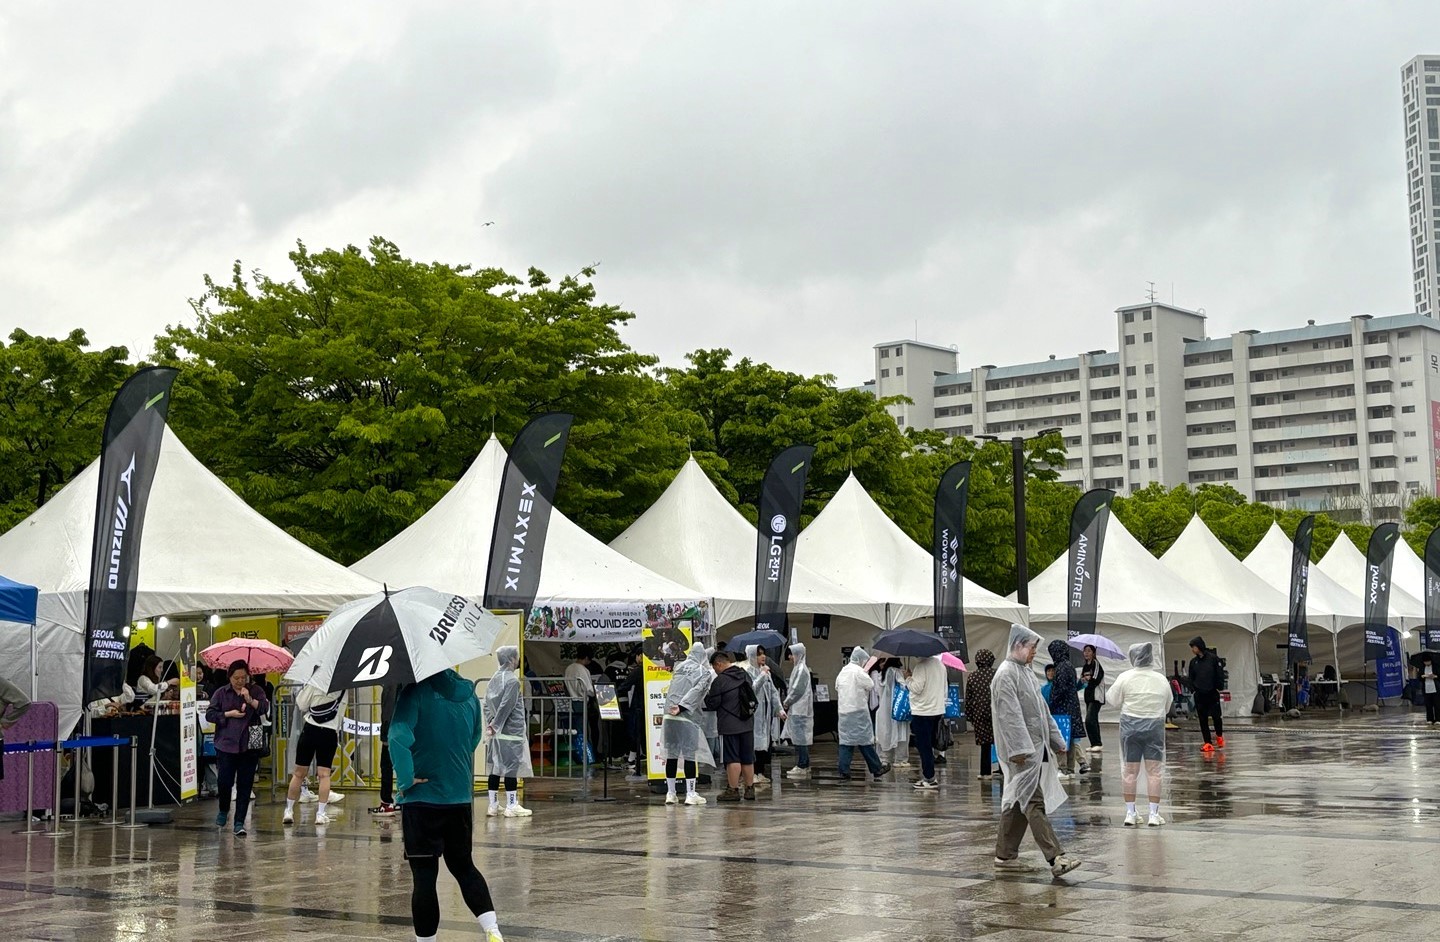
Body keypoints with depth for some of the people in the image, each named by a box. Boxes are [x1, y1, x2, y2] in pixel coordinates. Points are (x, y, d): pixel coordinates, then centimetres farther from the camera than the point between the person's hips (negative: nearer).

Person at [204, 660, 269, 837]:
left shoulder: (256, 691, 6)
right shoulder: (221, 693, 7)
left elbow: (264, 709, -7)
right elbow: (210, 714, 4)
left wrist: (250, 699, -21)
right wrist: (229, 714, -7)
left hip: (249, 745, 0)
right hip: (226, 744, 0)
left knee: (245, 785, -1)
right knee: (224, 781, -4)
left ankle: (239, 822, 5)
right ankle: (223, 810, 26)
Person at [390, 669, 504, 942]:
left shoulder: (416, 692, -15)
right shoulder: (469, 694, 4)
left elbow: (399, 737, -29)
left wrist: (406, 778, -18)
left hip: (421, 798, -5)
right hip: (461, 798, 5)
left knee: (424, 876, 5)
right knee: (463, 866, 19)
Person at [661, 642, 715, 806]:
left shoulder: (679, 667, 14)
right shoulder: (705, 673, 0)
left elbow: (670, 689, 16)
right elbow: (696, 691, -12)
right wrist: (681, 707, -16)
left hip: (669, 716, 4)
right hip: (688, 718, -4)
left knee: (671, 754, 9)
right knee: (690, 754, 2)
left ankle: (670, 793, 14)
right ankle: (690, 794, 2)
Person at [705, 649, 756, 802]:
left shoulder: (720, 680, -14)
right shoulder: (745, 675, 8)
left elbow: (711, 704, -10)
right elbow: (753, 696, 20)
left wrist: (706, 697, 9)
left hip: (729, 725, -7)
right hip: (748, 724, 7)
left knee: (732, 759, -2)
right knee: (747, 759, 12)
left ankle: (733, 790, 0)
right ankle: (749, 789, 18)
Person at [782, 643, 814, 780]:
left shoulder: (801, 669, -15)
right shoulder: (798, 668, 15)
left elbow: (797, 690, -18)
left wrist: (786, 702, -8)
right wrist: (787, 702, 9)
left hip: (800, 710, -10)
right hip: (796, 709, 10)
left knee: (800, 738, -7)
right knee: (801, 738, 12)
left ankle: (802, 767, -5)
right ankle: (804, 765, 17)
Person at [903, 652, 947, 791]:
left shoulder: (921, 665, -17)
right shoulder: (940, 664, 10)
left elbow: (917, 688, -20)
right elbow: (945, 689, 16)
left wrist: (908, 678, -4)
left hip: (922, 712, -8)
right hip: (938, 710, 8)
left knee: (924, 747, -2)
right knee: (928, 746, 16)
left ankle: (929, 779, -1)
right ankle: (929, 777, 19)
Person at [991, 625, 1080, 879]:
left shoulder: (1026, 672, 19)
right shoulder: (1006, 675, -12)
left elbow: (1042, 711, 24)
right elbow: (1009, 715, -20)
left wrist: (1056, 740, 22)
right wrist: (1019, 749, -25)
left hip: (1036, 748, 10)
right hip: (1022, 751, -10)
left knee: (1017, 802, 12)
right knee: (1034, 803, -11)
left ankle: (1005, 856, 17)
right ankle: (1056, 858, -16)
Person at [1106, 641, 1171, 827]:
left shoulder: (1126, 677, -9)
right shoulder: (1162, 679, -1)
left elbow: (1113, 701, -2)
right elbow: (1167, 707, 7)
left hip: (1130, 725, -1)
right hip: (1154, 726, 1)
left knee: (1129, 770, 8)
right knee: (1154, 771, 6)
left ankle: (1130, 813, 11)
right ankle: (1154, 814, 5)